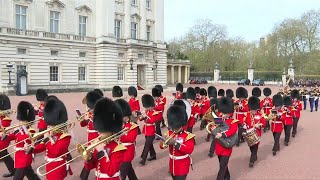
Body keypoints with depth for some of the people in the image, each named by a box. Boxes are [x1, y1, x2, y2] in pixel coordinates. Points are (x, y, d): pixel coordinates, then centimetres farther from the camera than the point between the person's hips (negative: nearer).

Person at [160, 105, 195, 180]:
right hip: (172, 165, 6)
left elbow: (190, 150, -29)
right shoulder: (169, 134, 0)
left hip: (182, 166, -6)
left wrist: (176, 143, -36)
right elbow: (161, 146, 0)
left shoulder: (188, 136, -17)